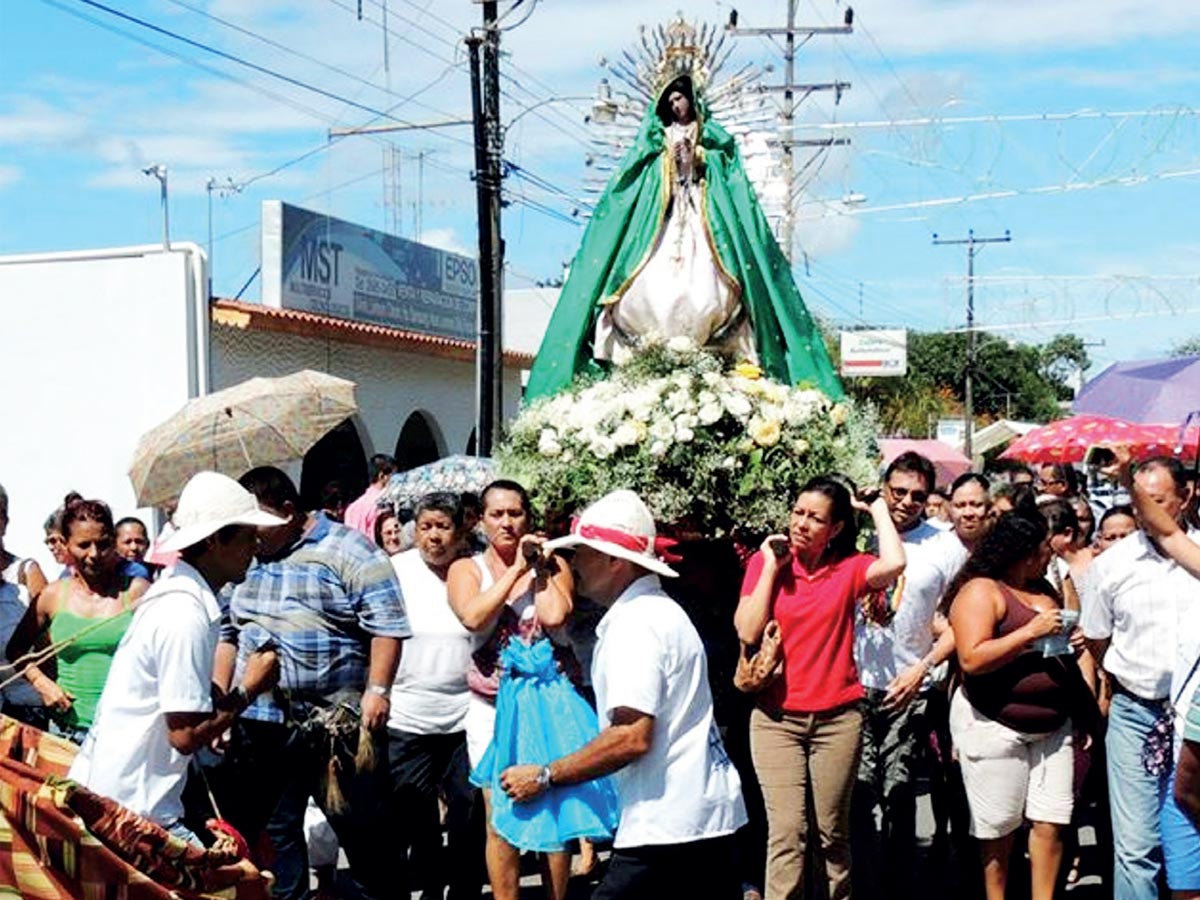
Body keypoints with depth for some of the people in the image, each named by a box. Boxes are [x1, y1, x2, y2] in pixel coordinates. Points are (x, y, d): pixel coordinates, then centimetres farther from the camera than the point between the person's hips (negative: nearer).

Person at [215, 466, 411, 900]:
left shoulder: (349, 551, -7)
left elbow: (386, 625, -10)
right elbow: (227, 633, 18)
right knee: (273, 830, 12)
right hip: (259, 722, 5)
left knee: (361, 827, 5)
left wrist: (377, 689, -17)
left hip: (340, 722, -5)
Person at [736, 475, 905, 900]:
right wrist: (772, 566, -9)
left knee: (833, 831, 10)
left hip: (837, 717, 1)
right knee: (786, 831, -8)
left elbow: (893, 564, -21)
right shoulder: (764, 561, 2)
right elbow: (748, 631, -9)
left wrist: (878, 508, -6)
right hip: (775, 718, -1)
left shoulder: (848, 567, 1)